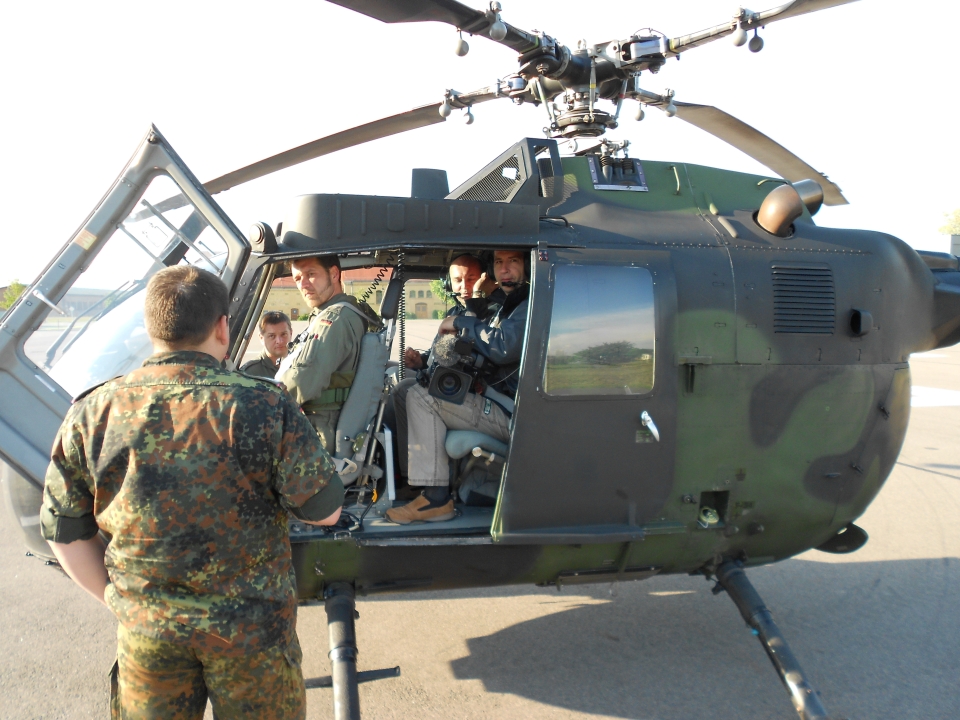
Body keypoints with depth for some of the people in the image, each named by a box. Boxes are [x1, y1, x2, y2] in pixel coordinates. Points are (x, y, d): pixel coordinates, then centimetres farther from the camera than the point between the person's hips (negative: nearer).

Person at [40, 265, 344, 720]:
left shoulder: (91, 415, -7)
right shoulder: (263, 408, -17)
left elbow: (65, 534, 1)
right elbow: (325, 512, -11)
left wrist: (117, 601, 14)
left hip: (145, 631, 2)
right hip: (252, 630, -2)